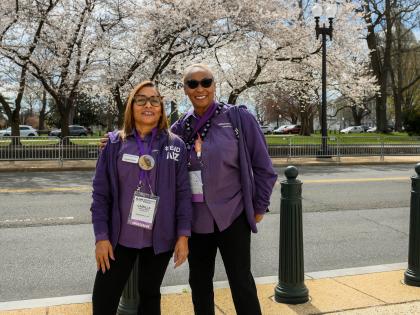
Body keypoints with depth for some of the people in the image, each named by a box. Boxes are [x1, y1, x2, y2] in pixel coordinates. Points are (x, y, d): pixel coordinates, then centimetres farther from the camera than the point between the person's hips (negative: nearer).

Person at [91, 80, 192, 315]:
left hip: (160, 238, 0)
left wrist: (183, 235, -6)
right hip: (120, 237, 1)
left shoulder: (175, 145, -1)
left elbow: (183, 193, -2)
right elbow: (101, 193, -1)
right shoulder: (115, 144, 0)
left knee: (150, 295, 15)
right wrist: (101, 236, -5)